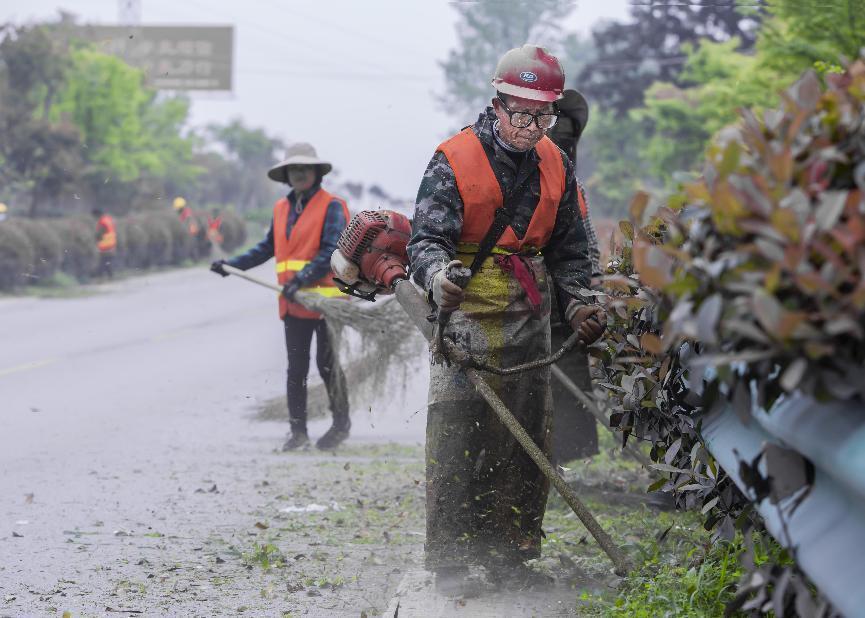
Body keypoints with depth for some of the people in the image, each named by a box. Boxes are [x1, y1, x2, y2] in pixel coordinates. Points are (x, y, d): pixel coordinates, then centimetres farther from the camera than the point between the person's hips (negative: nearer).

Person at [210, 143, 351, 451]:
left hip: (326, 296, -6)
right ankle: (298, 431, 12)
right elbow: (268, 248, 23)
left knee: (328, 364, 0)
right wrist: (232, 264, 18)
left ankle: (341, 423, 17)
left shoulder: (331, 207, -6)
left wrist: (302, 278, -24)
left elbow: (332, 252, -14)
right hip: (293, 302, 6)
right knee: (296, 368, 7)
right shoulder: (282, 209, 13)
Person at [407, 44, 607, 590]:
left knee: (527, 440, 8)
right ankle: (451, 560, -3)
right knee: (457, 440, -9)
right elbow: (428, 237, -15)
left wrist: (579, 304, 0)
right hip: (467, 315, -5)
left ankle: (510, 554, 19)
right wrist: (437, 275, -36)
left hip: (529, 320, 5)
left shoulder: (555, 166, 7)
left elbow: (569, 249, 14)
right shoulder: (454, 161, -9)